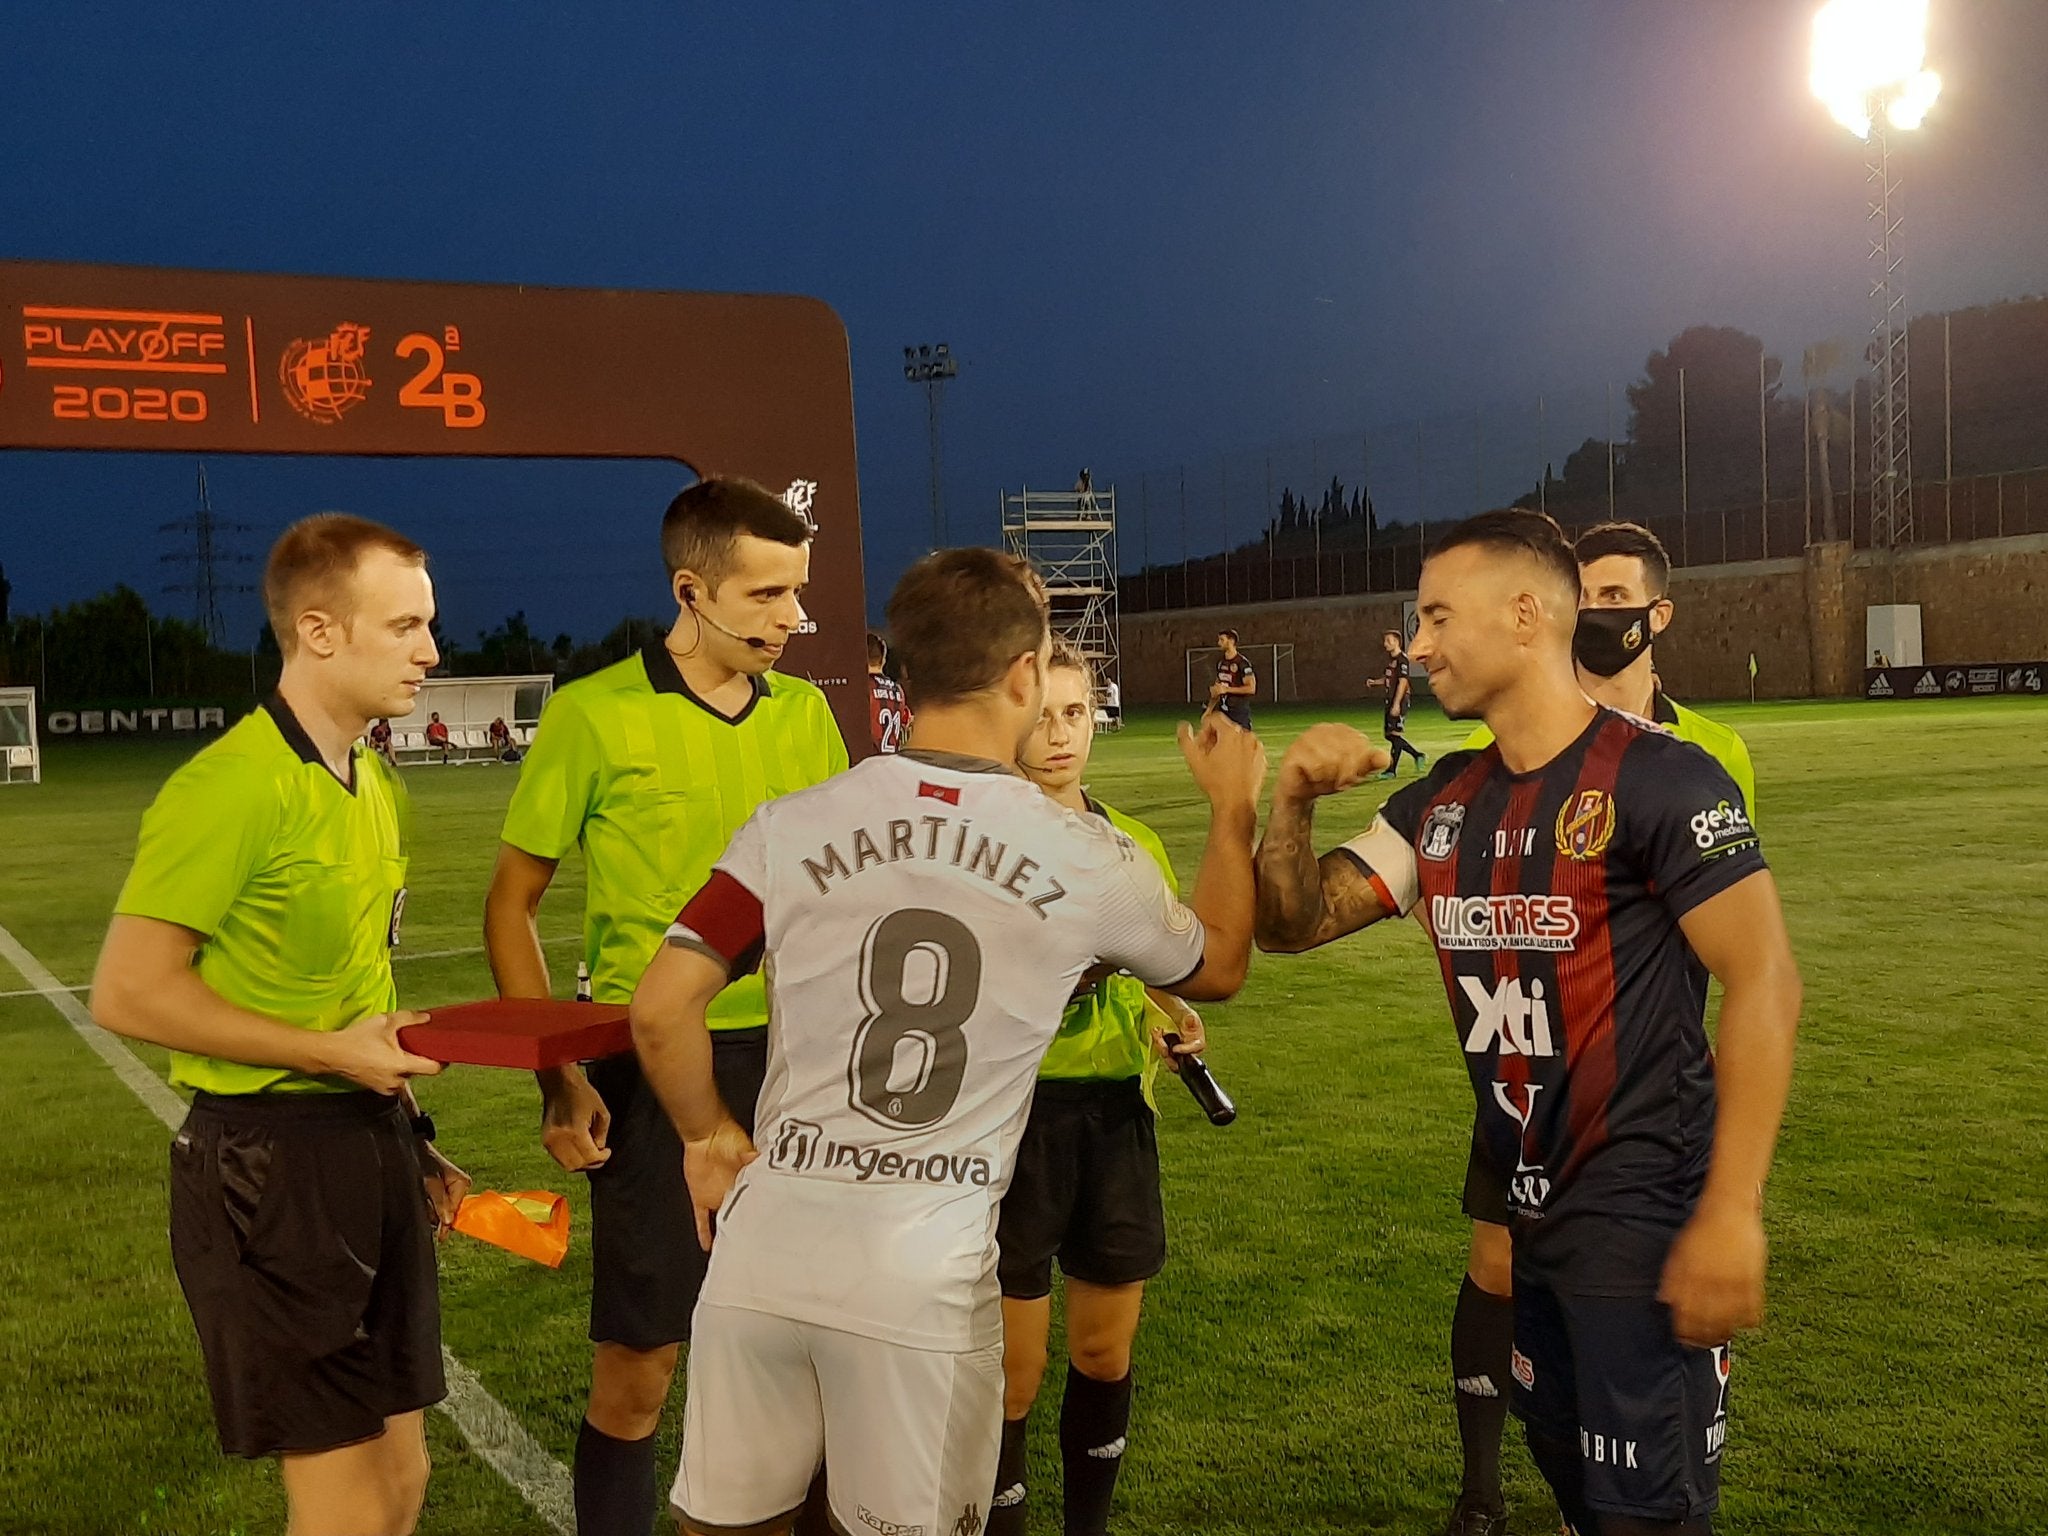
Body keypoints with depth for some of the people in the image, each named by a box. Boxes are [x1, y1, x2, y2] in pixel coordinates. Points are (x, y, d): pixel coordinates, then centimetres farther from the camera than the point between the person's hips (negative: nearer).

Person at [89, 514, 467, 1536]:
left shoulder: (373, 784, 11)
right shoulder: (228, 788, -17)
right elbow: (128, 995, -18)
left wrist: (406, 1135, 13)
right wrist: (330, 1052, -17)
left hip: (372, 1148, 8)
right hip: (271, 1163, -8)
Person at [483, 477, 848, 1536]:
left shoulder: (805, 712, 4)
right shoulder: (593, 715, -9)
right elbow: (511, 905, -2)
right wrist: (557, 1078, -9)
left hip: (788, 1059, 4)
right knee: (638, 1367, 4)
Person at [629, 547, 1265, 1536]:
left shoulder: (793, 826, -4)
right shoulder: (1088, 860, -4)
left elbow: (659, 1011, -5)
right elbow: (1218, 965, 16)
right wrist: (1234, 808, 31)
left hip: (761, 1258, 2)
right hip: (924, 1285, -1)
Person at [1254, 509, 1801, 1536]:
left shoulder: (1659, 779, -16)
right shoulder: (1442, 803, 6)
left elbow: (1762, 982, -18)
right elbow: (1291, 924, 8)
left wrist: (1731, 1212, -23)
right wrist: (1293, 803, -11)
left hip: (1644, 1214, -7)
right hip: (1524, 1208, 7)